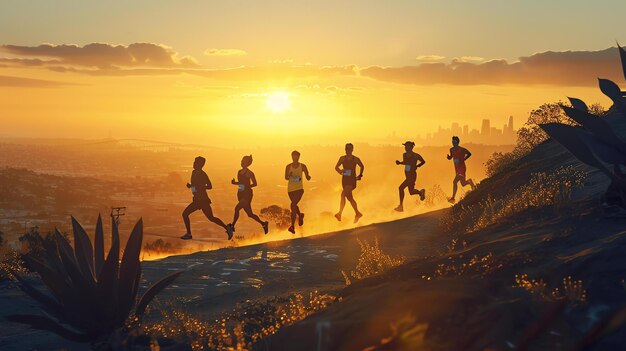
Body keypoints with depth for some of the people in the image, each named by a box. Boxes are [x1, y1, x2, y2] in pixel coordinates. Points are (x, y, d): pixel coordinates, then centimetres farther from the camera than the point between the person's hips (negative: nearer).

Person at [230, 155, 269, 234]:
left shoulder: (249, 173, -10)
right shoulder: (239, 172, 10)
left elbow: (255, 183, -4)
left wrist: (247, 186, -18)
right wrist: (234, 182, 1)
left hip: (247, 194, -8)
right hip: (240, 194, 8)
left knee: (237, 209, -19)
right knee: (249, 214, 9)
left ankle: (232, 226, -8)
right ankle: (263, 224, 23)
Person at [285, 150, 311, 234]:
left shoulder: (302, 166, -1)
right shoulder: (288, 166, 2)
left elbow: (307, 177, 1)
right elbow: (286, 178, 1)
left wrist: (308, 177, -24)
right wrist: (289, 175, -22)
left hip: (299, 188, -3)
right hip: (291, 189, 3)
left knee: (293, 205, -19)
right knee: (294, 205, 13)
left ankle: (292, 226, -18)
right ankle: (300, 215, 49)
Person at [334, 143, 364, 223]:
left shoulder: (356, 159, -5)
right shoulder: (342, 158, 1)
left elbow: (362, 167, 14)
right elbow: (336, 167, 6)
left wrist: (360, 175, 11)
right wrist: (340, 171, -13)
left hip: (352, 180, -5)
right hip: (344, 180, 5)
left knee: (343, 194, -24)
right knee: (349, 197, 11)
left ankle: (340, 213, -21)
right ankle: (357, 214, 25)